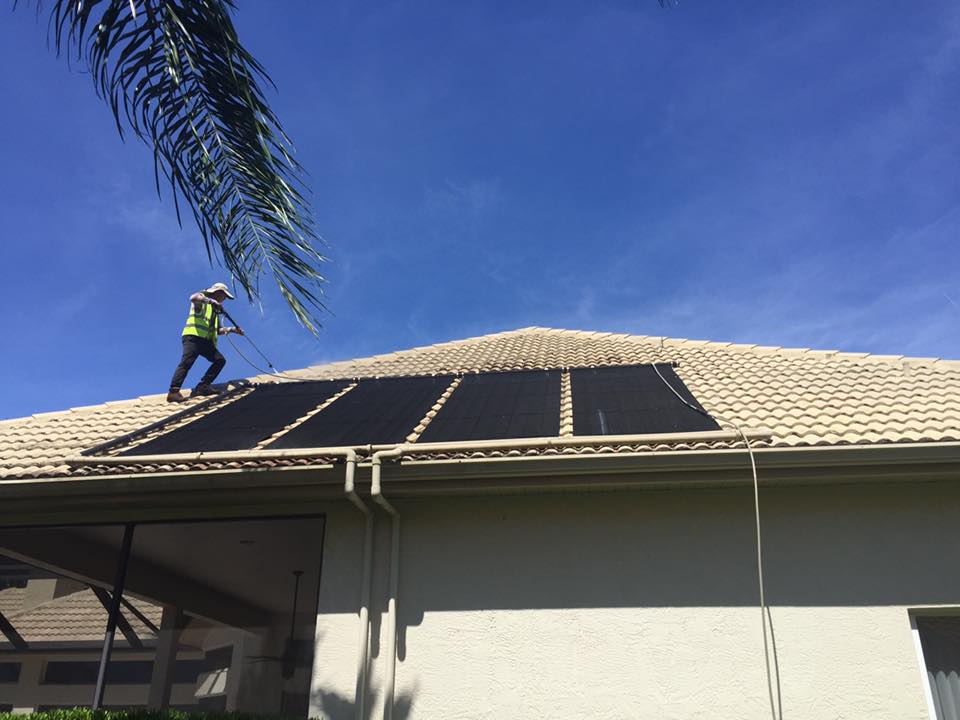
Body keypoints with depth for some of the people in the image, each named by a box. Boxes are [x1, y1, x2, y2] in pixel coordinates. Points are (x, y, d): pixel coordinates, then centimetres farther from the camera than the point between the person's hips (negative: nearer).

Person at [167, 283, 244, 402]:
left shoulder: (215, 310, 32)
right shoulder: (202, 297, 10)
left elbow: (217, 330, 28)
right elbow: (193, 298, -17)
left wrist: (231, 329, 16)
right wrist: (210, 300, -28)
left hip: (206, 340, 8)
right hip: (193, 336, -8)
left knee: (220, 360, -5)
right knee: (186, 362, -20)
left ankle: (202, 386, -8)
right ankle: (173, 392, -28)